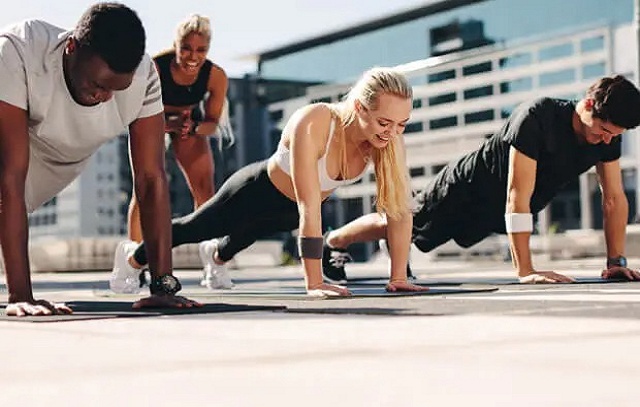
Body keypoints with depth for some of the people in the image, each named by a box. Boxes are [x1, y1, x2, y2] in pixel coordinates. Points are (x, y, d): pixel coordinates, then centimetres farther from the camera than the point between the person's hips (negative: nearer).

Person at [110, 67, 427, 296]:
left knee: (246, 235, 38)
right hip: (258, 192, -5)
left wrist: (398, 277, -25)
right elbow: (309, 209, -45)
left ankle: (216, 255, 72)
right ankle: (133, 259, 52)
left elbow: (399, 207, -23)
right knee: (193, 228, 22)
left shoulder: (388, 136, -29)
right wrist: (314, 283, -45)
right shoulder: (312, 126, -44)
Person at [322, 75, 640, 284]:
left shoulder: (608, 132, -19)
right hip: (464, 190, -6)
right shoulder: (536, 118, -40)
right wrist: (525, 270, -43)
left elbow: (614, 198, -10)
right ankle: (333, 242, 38)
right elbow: (518, 196, -41)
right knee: (395, 223, 14)